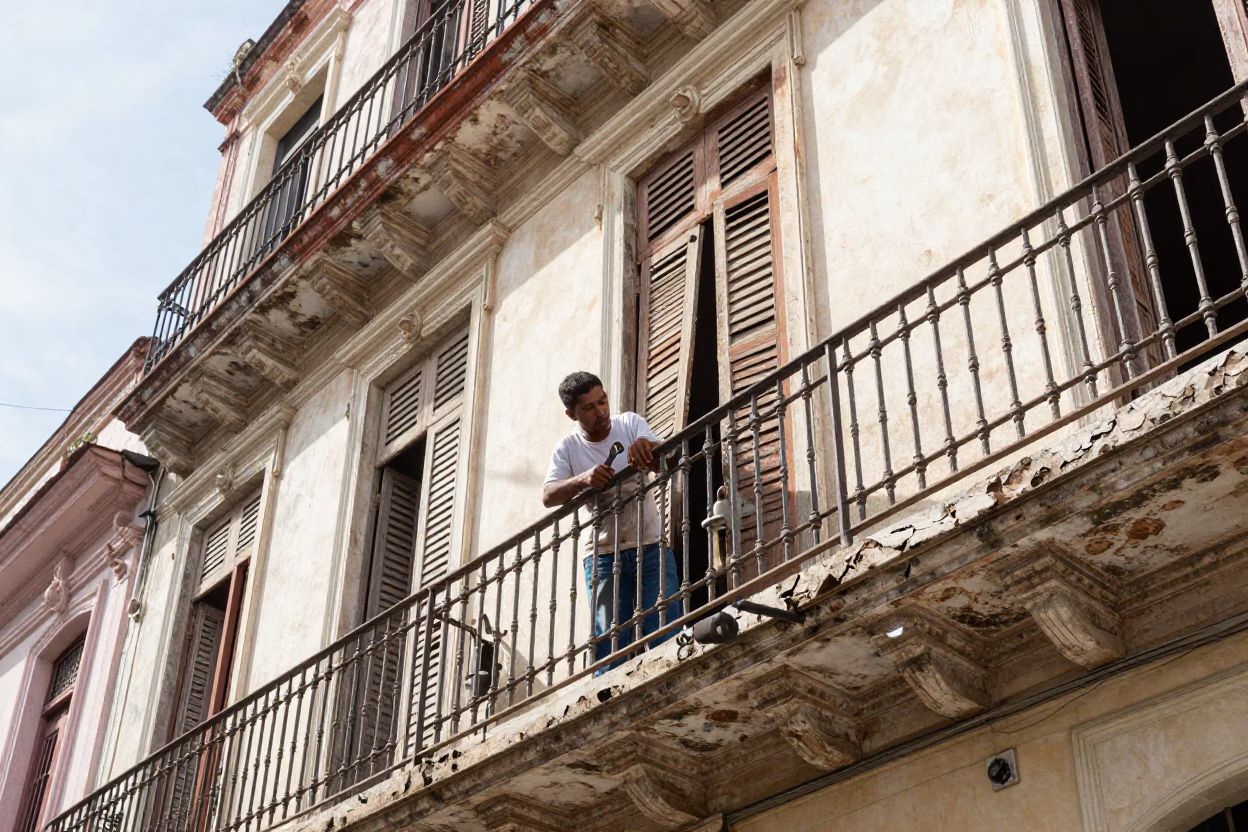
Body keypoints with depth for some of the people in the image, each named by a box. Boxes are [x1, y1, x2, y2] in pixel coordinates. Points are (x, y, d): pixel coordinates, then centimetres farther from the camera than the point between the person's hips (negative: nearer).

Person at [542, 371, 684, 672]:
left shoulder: (631, 424, 1)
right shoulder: (567, 449, 1)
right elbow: (548, 496, -12)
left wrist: (648, 447, -38)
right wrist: (582, 479, -33)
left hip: (650, 545, 0)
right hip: (602, 554, 0)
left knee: (666, 633, -9)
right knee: (609, 643, -5)